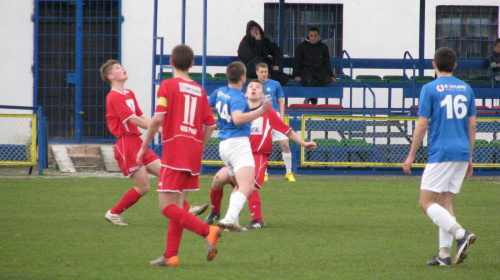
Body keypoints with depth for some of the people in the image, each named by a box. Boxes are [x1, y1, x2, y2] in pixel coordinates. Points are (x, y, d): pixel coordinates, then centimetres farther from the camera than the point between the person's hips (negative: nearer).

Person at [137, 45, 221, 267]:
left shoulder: (168, 86, -4)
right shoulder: (199, 90, 13)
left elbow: (158, 119, -14)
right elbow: (210, 126, 11)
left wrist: (144, 147, -6)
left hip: (174, 152, -7)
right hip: (193, 154, 7)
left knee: (167, 206, -9)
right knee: (178, 205, 12)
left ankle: (207, 231, -27)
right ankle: (171, 255, 9)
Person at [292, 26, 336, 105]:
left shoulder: (323, 47, 14)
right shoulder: (301, 47, 7)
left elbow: (327, 63, 18)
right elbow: (296, 62, 5)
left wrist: (331, 75, 7)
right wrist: (297, 75, -9)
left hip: (319, 69, 3)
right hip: (306, 69, -3)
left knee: (327, 79, -31)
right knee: (308, 80, -38)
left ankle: (309, 97, -20)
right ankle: (314, 101, -21)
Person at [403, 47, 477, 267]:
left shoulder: (430, 89, -5)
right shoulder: (466, 89, 11)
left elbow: (422, 125, -7)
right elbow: (472, 126, 13)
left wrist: (411, 155, 1)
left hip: (441, 153, -6)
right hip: (462, 153, 6)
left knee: (426, 202, -4)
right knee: (446, 202, 12)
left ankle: (461, 234, -22)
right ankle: (444, 254, 4)